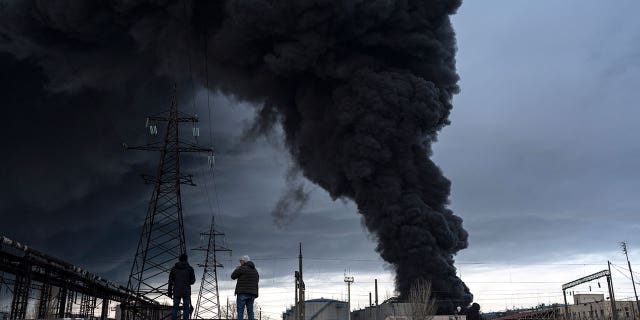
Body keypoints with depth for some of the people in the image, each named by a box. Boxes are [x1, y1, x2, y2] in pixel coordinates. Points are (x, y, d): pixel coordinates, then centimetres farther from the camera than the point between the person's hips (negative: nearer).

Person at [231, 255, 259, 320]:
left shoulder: (242, 268, -6)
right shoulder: (255, 271, 16)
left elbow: (233, 277, 3)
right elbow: (256, 284, 15)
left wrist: (236, 269, 19)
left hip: (242, 293, -6)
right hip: (251, 294, 6)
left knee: (240, 311, -5)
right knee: (250, 311, 5)